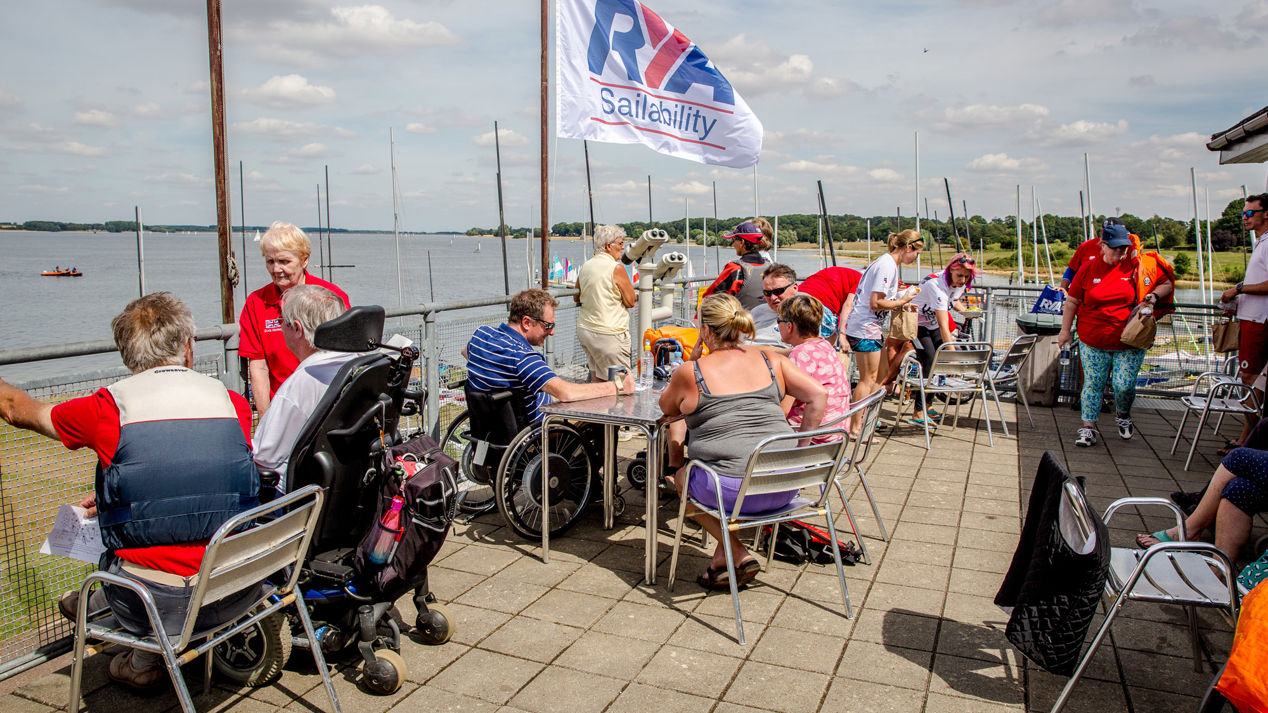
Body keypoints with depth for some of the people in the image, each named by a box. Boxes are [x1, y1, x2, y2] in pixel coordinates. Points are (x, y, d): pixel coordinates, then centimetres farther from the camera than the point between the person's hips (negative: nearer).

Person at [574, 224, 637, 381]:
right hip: (608, 334, -8)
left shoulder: (586, 266, 8)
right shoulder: (616, 268, -14)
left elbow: (576, 297, 20)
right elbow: (631, 301, -9)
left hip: (584, 329, 8)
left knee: (596, 376, 14)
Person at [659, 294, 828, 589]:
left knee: (682, 476, 27)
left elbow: (666, 409, 17)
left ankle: (739, 555, 16)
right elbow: (819, 394, 3)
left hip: (732, 490, -5)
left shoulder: (691, 372, -2)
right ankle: (722, 556, 27)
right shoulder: (771, 361, 8)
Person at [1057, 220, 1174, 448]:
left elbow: (1167, 283, 13)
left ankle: (1123, 415, 28)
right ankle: (1088, 428, 10)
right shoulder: (1088, 269, 0)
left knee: (1124, 385, -3)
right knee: (1093, 384, 1)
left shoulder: (1138, 267, 0)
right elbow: (1072, 301, 7)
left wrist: (1154, 296, -7)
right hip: (1093, 342, 0)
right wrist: (1065, 331, 6)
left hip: (1129, 343, 0)